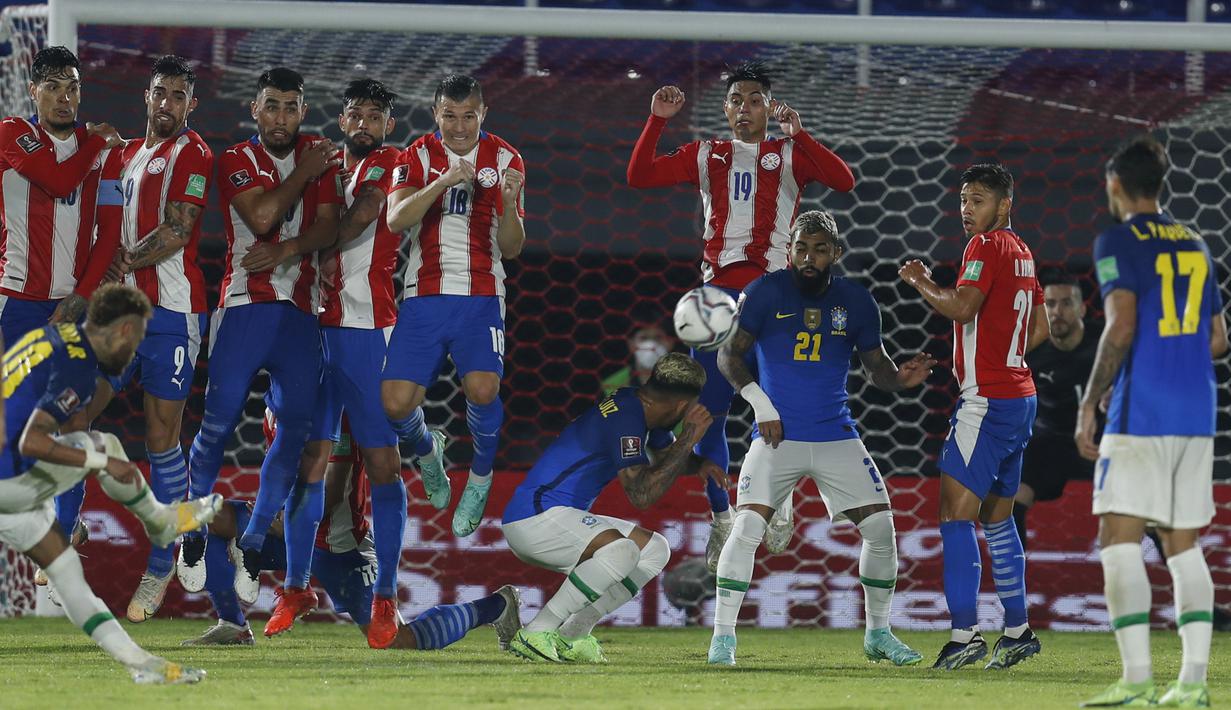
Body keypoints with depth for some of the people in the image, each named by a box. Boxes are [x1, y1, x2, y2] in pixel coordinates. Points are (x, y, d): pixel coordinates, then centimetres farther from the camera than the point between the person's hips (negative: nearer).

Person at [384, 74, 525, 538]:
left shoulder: (504, 160, 5)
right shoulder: (419, 156, 3)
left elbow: (511, 249, 4)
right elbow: (395, 220, -14)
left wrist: (510, 204, -16)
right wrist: (443, 181, -27)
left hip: (480, 297, -1)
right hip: (423, 298, 1)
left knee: (482, 390, -25)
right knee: (396, 402, -10)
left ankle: (481, 476, 5)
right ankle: (426, 449, 27)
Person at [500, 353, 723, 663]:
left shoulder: (638, 405, 13)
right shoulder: (625, 417, -18)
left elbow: (667, 457, 32)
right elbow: (641, 494, -22)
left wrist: (699, 463, 7)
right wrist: (688, 438, -18)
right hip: (535, 517, -11)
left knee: (655, 550, 10)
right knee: (623, 550, -32)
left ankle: (571, 635, 2)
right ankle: (534, 634, -26)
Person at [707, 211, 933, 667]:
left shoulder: (855, 302, 4)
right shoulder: (766, 292, -5)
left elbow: (878, 369, 10)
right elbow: (729, 355, -5)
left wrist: (902, 378, -12)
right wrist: (759, 402, -17)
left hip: (836, 437, 3)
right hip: (777, 437, -3)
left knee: (881, 525, -4)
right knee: (748, 527, -19)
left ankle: (878, 634, 14)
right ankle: (723, 636, -9)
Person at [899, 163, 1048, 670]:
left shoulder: (987, 246, -11)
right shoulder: (1021, 252, 16)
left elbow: (962, 307, -24)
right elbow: (1041, 329, 23)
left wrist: (921, 283, -8)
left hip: (987, 401, -10)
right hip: (1019, 396, 10)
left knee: (956, 513, -11)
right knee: (996, 518, 16)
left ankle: (965, 633, -19)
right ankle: (1018, 632, 19)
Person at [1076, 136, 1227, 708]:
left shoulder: (1118, 242, -5)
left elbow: (1122, 326, -16)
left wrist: (1089, 404, -10)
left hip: (1141, 414, -7)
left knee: (1119, 541, -6)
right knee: (1182, 546, 9)